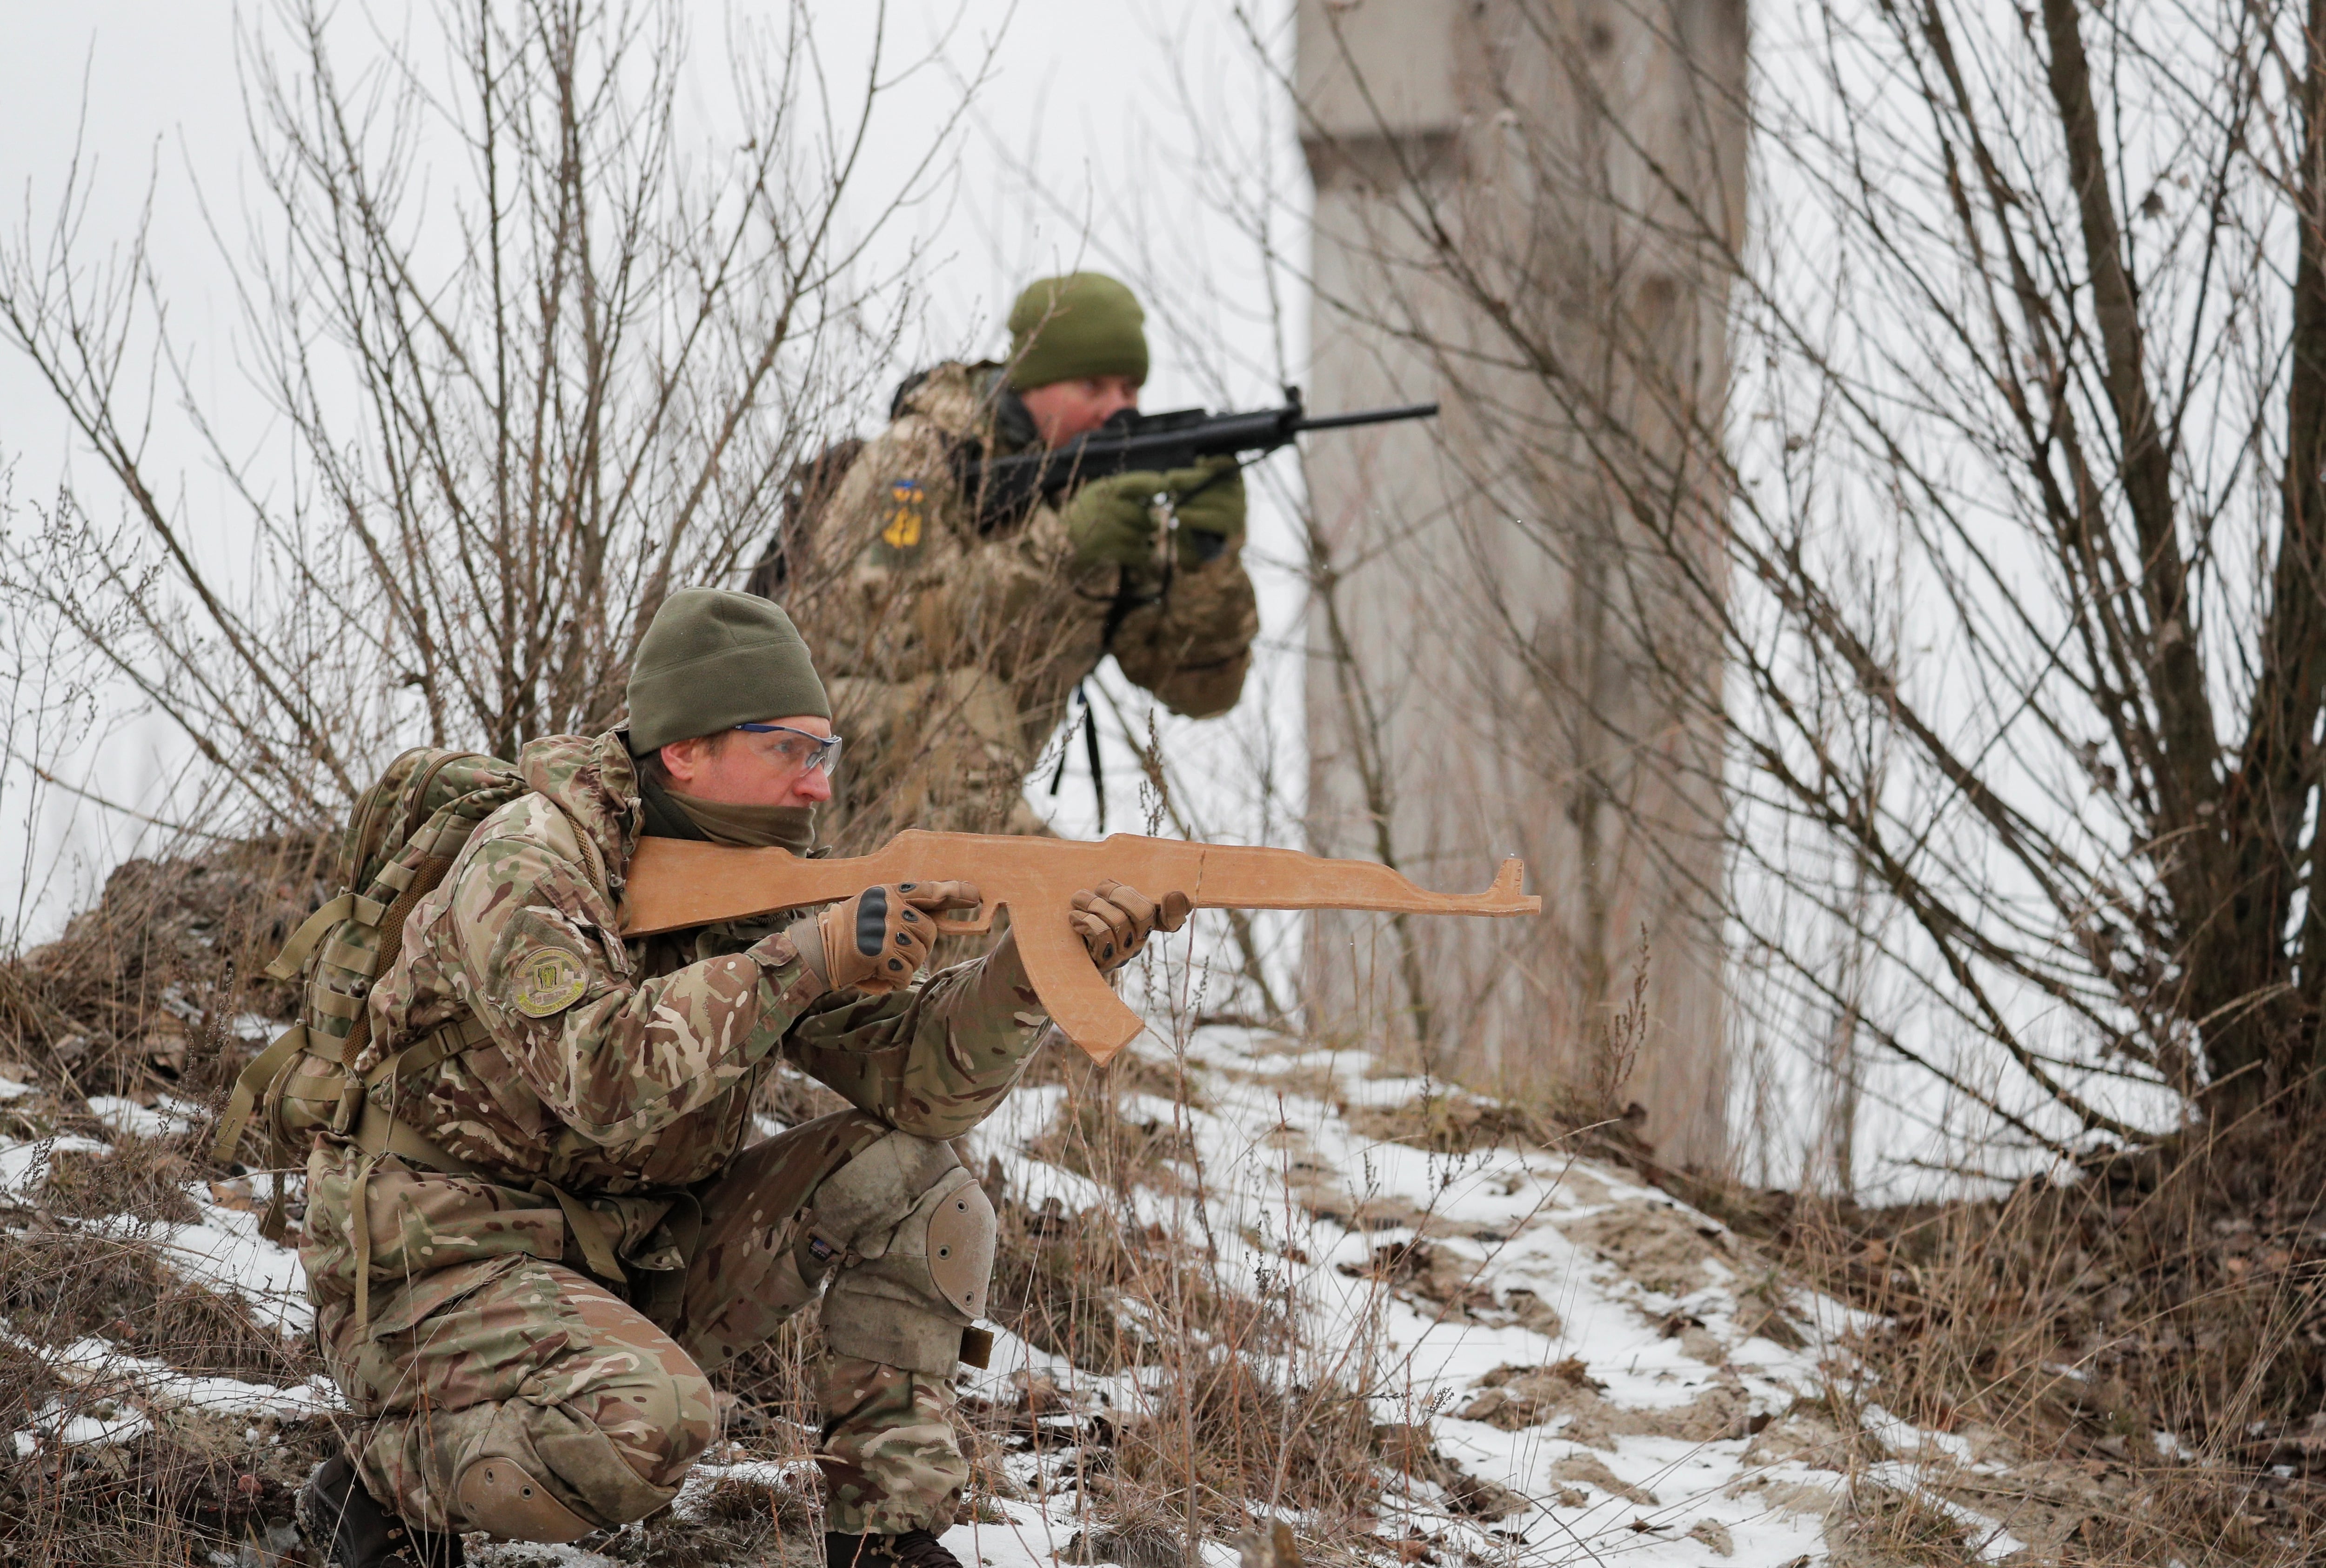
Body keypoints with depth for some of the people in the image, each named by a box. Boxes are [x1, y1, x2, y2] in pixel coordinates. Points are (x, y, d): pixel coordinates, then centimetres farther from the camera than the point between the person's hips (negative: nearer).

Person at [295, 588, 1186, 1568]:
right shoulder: (527, 866, -19)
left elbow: (914, 1080, -3)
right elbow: (604, 1081, -35)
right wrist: (810, 960, -35)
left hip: (638, 1260, 7)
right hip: (436, 1267, -7)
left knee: (905, 1179, -6)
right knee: (645, 1422, -36)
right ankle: (383, 1480, -8)